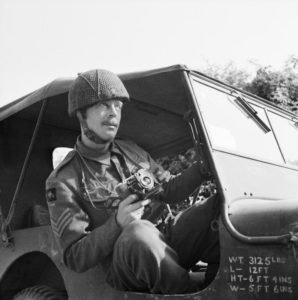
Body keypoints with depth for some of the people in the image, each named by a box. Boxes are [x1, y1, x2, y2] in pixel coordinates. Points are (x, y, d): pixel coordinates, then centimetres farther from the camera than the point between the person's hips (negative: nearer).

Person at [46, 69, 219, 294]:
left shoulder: (131, 151, 10)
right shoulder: (63, 181, -8)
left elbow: (170, 191, 16)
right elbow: (75, 259, -11)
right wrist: (117, 223, -28)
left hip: (167, 247, 6)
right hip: (125, 273, -5)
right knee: (139, 232, -40)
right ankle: (195, 290, -17)